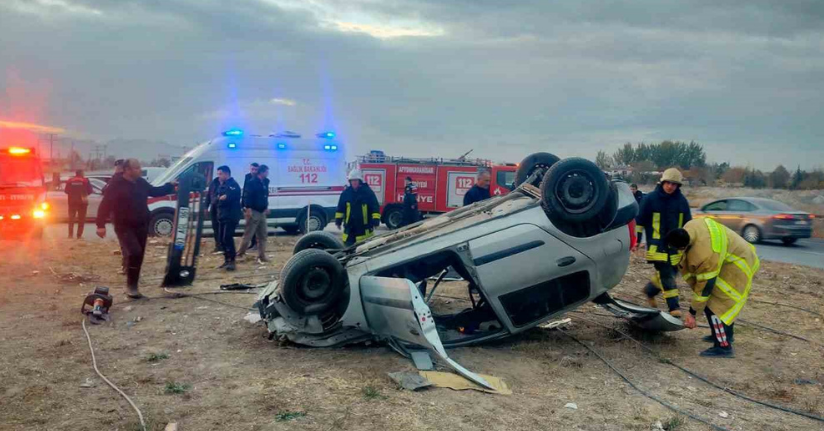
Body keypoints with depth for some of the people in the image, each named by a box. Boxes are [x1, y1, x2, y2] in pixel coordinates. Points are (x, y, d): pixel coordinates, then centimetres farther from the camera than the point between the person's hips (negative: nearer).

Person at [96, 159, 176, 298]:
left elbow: (155, 191, 24)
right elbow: (105, 204, -13)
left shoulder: (141, 182, 6)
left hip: (141, 226, 6)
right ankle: (131, 285, -8)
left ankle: (133, 286, 20)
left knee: (138, 256, 9)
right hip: (124, 227, -6)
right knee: (134, 253, -22)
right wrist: (101, 225, -18)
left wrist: (170, 187, 13)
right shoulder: (116, 184, -12)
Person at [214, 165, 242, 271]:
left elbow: (228, 198, -23)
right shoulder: (221, 185, 17)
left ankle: (231, 261, -10)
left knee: (227, 238, -14)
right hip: (222, 216, 9)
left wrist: (219, 198, -5)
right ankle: (227, 259, 20)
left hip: (231, 216, -9)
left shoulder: (233, 185, -11)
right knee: (222, 238, 10)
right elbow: (214, 198, 12)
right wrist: (220, 198, -8)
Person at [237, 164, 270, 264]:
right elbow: (247, 196, -18)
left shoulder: (265, 182, 10)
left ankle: (261, 256, 14)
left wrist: (266, 207, 17)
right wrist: (248, 208, -23)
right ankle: (241, 253, 10)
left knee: (263, 235, 8)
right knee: (248, 234, -2)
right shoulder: (252, 182, -14)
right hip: (253, 212, -8)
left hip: (262, 212, 8)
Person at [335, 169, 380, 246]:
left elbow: (375, 207, -4)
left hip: (364, 227, -3)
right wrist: (338, 220, 8)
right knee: (348, 244, 6)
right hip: (349, 226, 3)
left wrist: (376, 220, -12)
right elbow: (340, 208, 12)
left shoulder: (368, 192, -4)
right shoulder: (346, 193, 5)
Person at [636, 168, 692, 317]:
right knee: (666, 274, -8)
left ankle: (650, 290, 35)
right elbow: (640, 220, -2)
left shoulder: (681, 201, 5)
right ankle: (674, 306, -5)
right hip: (657, 245, -5)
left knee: (670, 272, 11)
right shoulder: (650, 199, -6)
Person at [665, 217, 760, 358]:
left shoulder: (705, 256, -37)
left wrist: (692, 313, -17)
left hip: (737, 266, -10)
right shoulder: (690, 227, -16)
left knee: (714, 305, -13)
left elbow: (704, 288, -27)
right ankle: (727, 334, 39)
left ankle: (723, 346, -9)